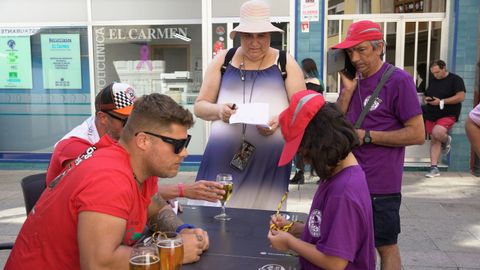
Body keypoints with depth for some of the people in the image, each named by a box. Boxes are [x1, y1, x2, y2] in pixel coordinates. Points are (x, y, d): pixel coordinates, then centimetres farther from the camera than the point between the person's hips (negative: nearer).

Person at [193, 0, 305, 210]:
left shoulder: (285, 63, 6)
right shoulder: (223, 60, 9)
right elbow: (199, 106, 10)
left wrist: (280, 120, -17)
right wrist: (218, 110, -12)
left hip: (269, 159, -1)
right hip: (222, 156, 1)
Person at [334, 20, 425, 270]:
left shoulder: (399, 81, -12)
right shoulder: (354, 79, 8)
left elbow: (418, 134, -15)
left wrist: (366, 136, -16)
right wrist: (347, 90, -9)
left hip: (380, 185, -6)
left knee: (385, 247, 9)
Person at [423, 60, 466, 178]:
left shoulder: (455, 79, -6)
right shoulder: (432, 80, 13)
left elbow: (461, 97, -16)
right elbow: (426, 95, 24)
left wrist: (441, 102, -20)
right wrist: (427, 99, -2)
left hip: (448, 115, -6)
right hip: (432, 115, 6)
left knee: (437, 133, -30)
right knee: (434, 140, 6)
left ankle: (446, 140, 6)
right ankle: (434, 168, 10)